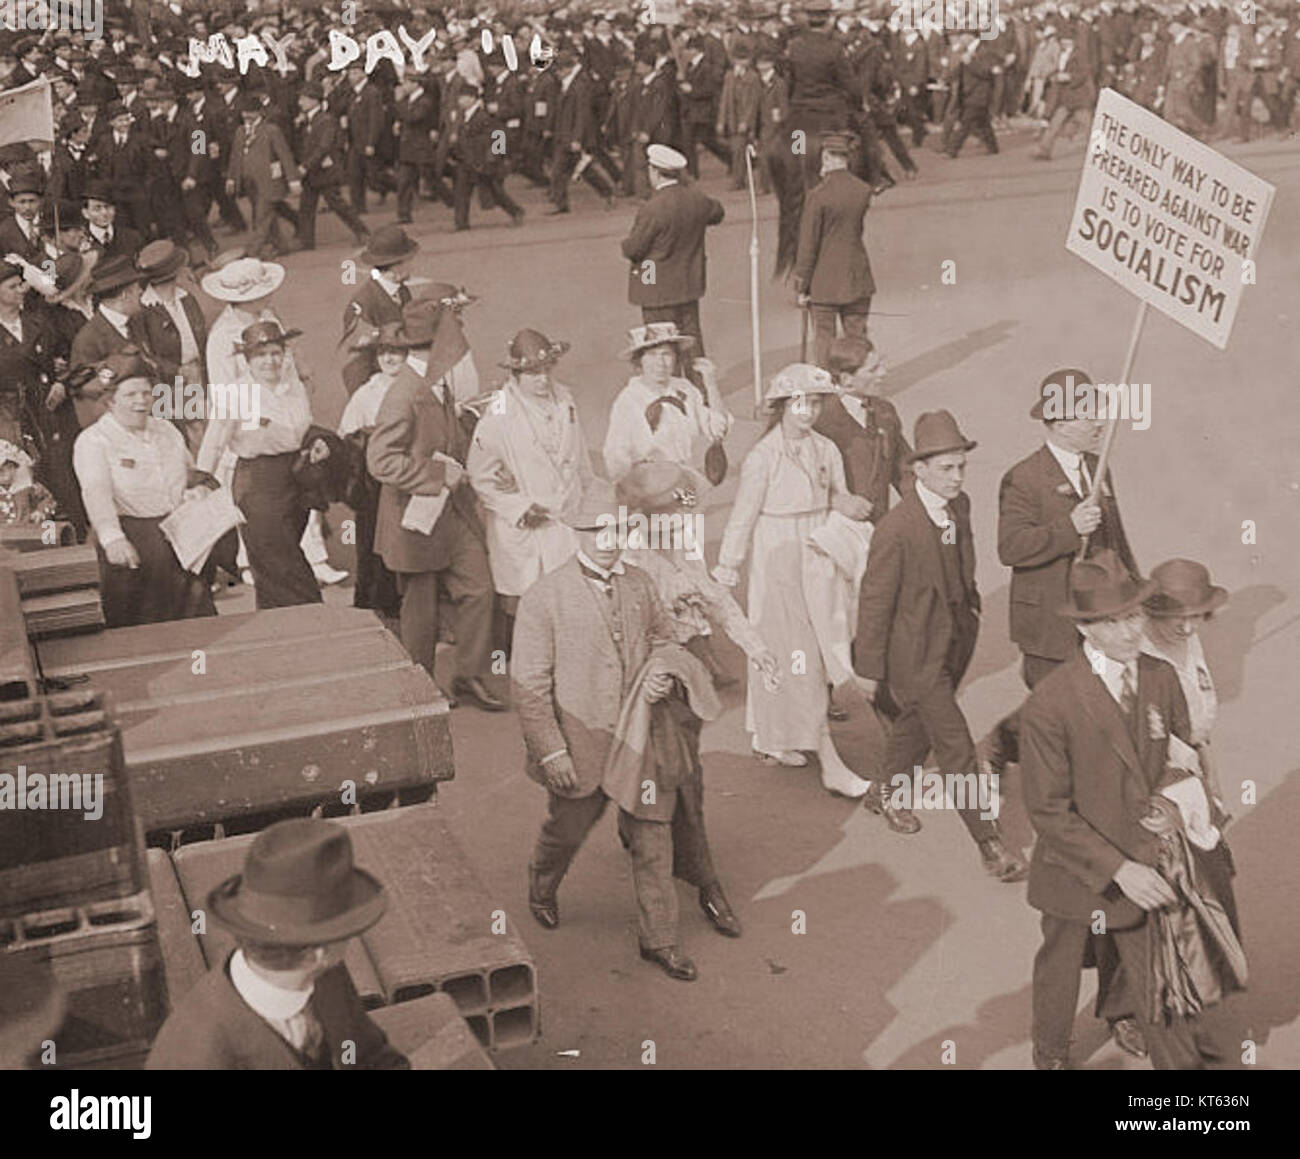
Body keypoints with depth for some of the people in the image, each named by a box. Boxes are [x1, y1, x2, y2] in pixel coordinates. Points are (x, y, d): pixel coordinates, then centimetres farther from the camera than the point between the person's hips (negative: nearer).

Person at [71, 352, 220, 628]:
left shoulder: (166, 430, 17)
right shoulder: (92, 440, -2)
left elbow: (192, 475, 28)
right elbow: (96, 492, -17)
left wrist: (197, 491, 4)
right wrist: (112, 539, -33)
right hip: (131, 532, -4)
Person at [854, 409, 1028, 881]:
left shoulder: (960, 506, -3)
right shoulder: (896, 529, -25)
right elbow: (875, 600, -17)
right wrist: (870, 668, -11)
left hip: (955, 641, 8)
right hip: (916, 653, -8)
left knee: (916, 722, 26)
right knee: (956, 748, -4)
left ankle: (889, 793, 50)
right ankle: (990, 846, 5)